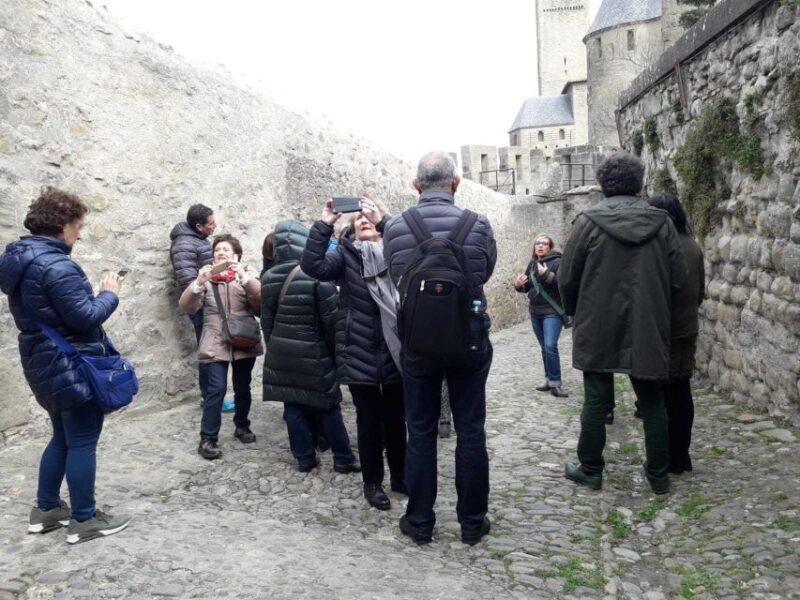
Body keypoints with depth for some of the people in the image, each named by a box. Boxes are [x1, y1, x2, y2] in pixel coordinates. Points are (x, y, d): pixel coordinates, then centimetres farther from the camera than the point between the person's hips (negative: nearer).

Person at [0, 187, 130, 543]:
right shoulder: (56, 266, -22)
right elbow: (86, 317, -24)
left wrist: (92, 294, 9)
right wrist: (108, 294, -7)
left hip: (44, 365, 10)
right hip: (71, 367, -10)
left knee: (63, 437, 21)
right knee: (83, 442, 1)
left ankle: (46, 509, 30)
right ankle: (84, 520, 11)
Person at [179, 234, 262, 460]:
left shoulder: (247, 274, 7)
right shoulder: (207, 277, 6)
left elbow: (261, 300, -10)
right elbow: (186, 307, -4)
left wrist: (244, 277, -21)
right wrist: (199, 283, -18)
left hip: (244, 342, 2)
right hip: (216, 344, -1)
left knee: (243, 389, 13)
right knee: (216, 389, -12)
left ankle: (241, 426, 33)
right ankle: (208, 439, -3)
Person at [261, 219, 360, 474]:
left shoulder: (269, 278, 2)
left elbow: (267, 320, 9)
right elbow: (330, 318, -12)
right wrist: (334, 349, 0)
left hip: (281, 352, 4)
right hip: (313, 353, -4)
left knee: (293, 406, 10)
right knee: (328, 405, 6)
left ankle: (304, 458, 17)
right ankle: (343, 458, 13)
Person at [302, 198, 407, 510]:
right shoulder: (345, 255, 1)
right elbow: (313, 266, -15)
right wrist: (324, 224, -19)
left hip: (396, 350, 2)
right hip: (360, 353, -1)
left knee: (396, 418, 14)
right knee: (369, 419, 8)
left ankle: (400, 476, 31)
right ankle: (372, 482, 23)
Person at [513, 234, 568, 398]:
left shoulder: (557, 262, -9)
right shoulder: (532, 264, 10)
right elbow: (527, 287, 17)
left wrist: (547, 275, -28)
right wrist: (518, 285, -4)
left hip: (552, 312, -7)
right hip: (535, 312, 7)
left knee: (550, 346, -16)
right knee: (544, 348, 13)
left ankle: (555, 383, -9)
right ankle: (549, 380, 22)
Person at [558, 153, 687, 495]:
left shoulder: (589, 221, -8)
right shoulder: (661, 223, -1)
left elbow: (567, 278, -6)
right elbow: (678, 278, 0)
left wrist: (576, 312, 12)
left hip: (598, 328, -2)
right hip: (648, 329, 2)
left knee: (596, 400, 9)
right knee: (652, 402, 13)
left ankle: (590, 469, 18)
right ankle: (659, 474, 22)